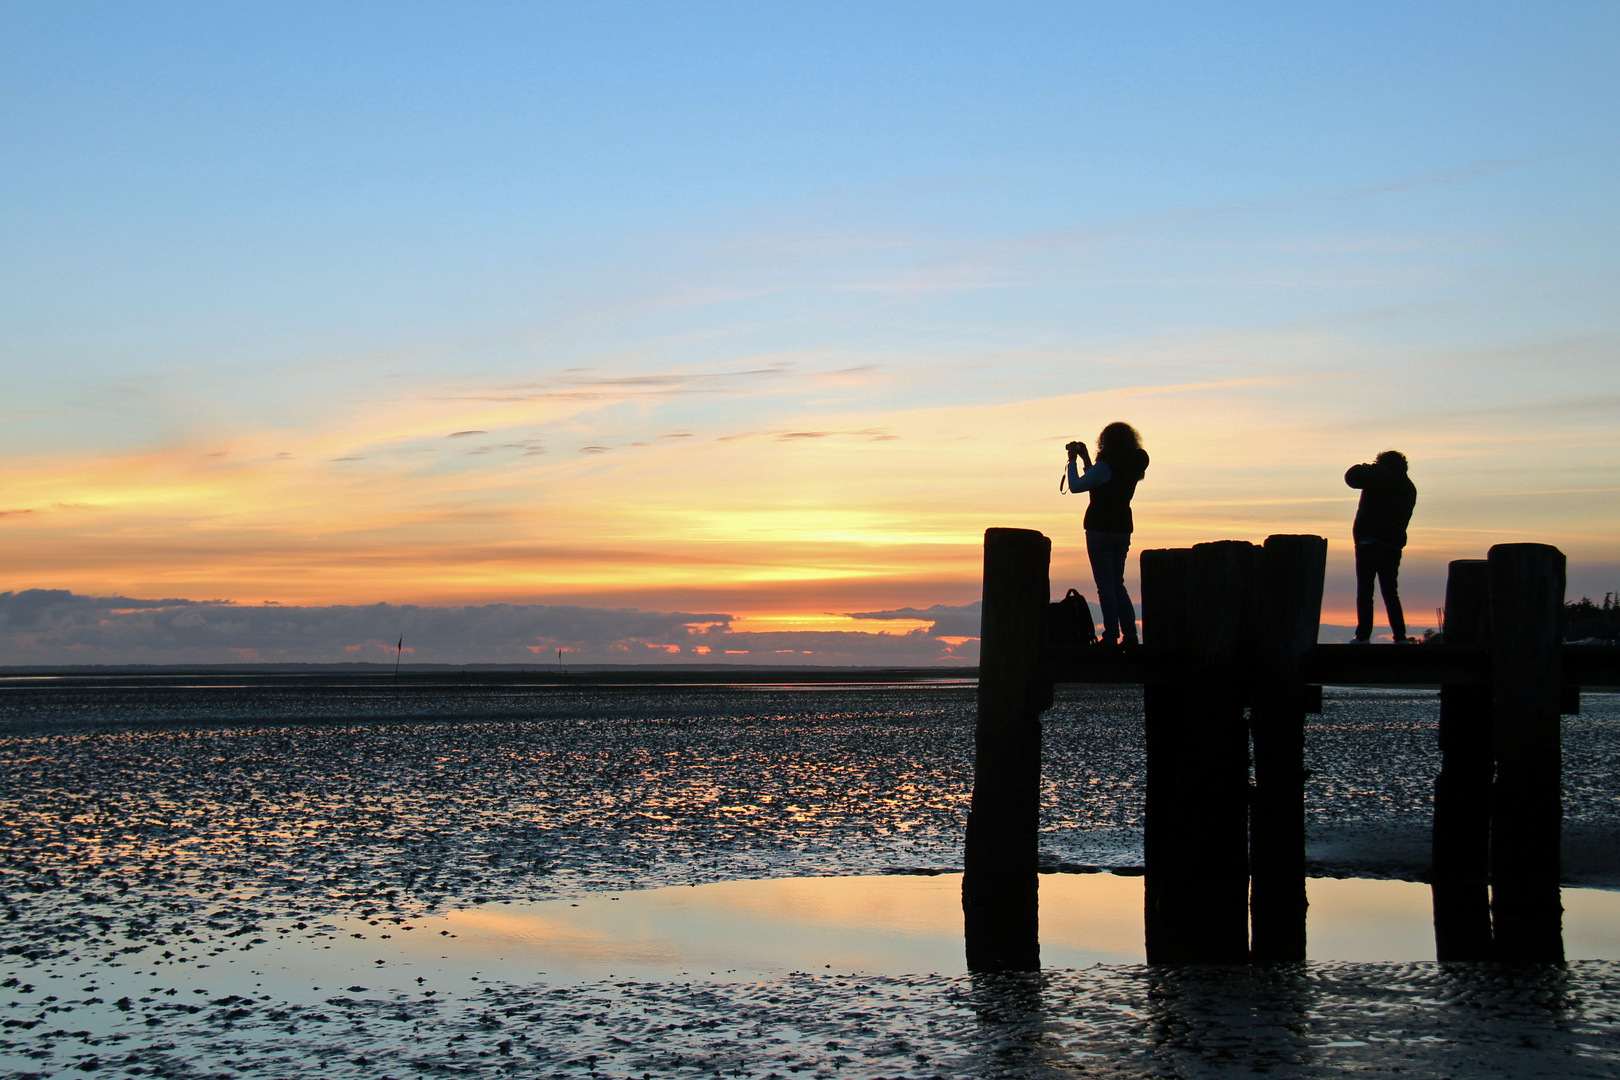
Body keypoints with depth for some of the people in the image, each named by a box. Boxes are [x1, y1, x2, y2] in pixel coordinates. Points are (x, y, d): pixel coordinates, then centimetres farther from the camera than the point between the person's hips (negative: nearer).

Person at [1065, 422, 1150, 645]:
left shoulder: (1105, 467, -15)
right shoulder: (1133, 468, 9)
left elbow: (1076, 486, -9)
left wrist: (1073, 460, 4)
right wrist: (1085, 457, 23)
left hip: (1100, 529, -7)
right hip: (1123, 529, 7)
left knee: (1106, 584, -5)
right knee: (1117, 583, 14)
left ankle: (1111, 636, -8)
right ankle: (1130, 635, 8)